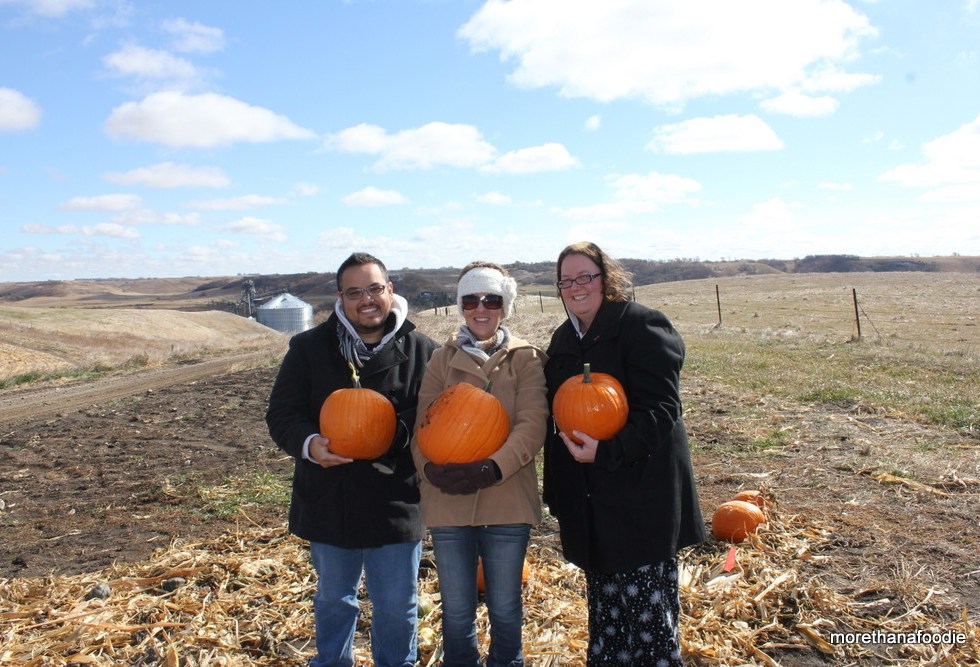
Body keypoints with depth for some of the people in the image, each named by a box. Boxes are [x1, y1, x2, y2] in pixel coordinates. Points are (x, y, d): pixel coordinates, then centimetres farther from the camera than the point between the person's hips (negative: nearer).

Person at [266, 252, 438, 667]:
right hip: (329, 502, 2)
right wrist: (308, 444, -24)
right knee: (333, 601, 24)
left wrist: (399, 432, -25)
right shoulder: (309, 348, -3)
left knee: (397, 607, 15)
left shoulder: (422, 351, -5)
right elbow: (281, 414, -3)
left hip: (396, 505, -1)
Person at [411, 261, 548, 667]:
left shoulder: (526, 358, 2)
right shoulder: (443, 359, 7)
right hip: (448, 501, 2)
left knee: (504, 610, 14)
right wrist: (430, 468, -17)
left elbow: (532, 424, -9)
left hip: (508, 500, -1)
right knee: (456, 612, 12)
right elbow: (424, 424, 2)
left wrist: (492, 469, -23)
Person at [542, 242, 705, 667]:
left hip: (641, 498, -6)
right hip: (589, 502, 7)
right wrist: (558, 493, 15)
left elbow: (662, 410, -17)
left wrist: (606, 452, -27)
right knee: (604, 605, 17)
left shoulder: (642, 326, -10)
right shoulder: (563, 339, 12)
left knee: (647, 606, 1)